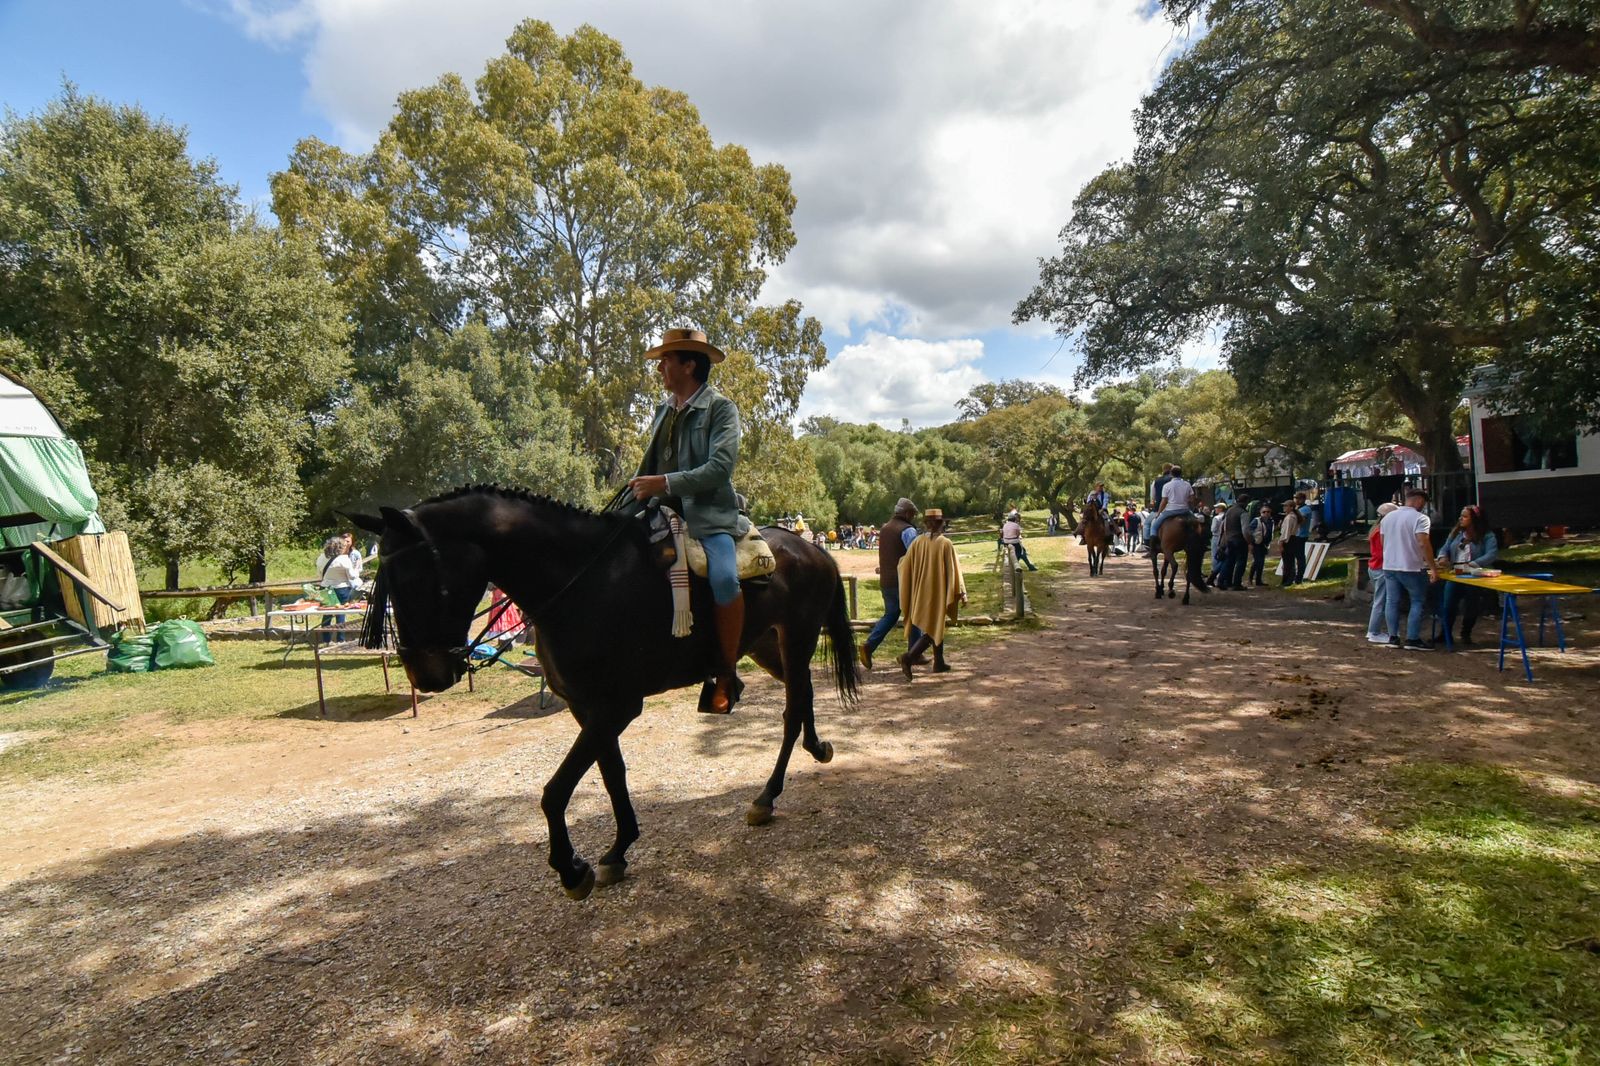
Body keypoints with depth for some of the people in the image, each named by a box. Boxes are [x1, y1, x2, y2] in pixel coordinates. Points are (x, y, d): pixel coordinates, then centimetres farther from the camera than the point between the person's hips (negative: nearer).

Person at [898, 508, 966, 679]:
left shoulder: (917, 542, -4)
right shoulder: (945, 544, -13)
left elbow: (905, 567, -1)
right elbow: (953, 569, -11)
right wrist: (961, 593, -4)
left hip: (920, 593, 5)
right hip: (938, 593, -5)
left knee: (934, 626, 21)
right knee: (933, 629, 0)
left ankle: (939, 662, 26)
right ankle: (908, 657, -18)